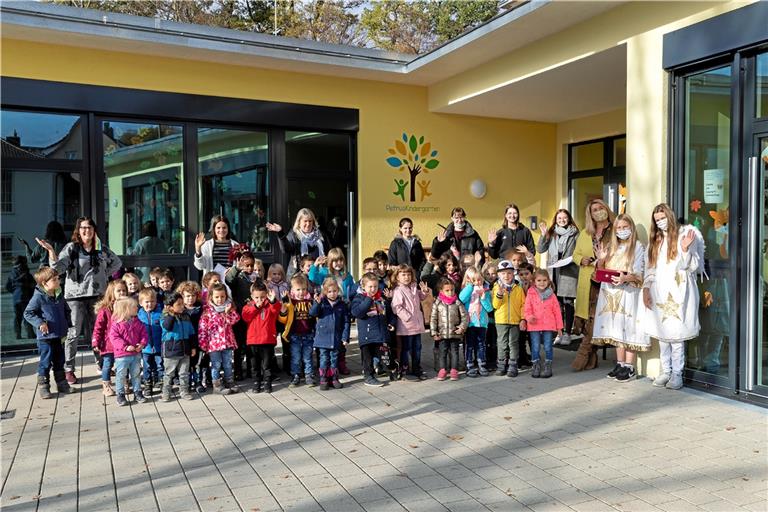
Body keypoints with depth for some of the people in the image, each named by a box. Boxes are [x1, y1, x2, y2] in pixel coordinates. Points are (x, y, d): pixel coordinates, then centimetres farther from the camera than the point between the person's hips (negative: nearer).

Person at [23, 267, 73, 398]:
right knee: (46, 362, 0)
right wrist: (40, 323, -22)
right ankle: (43, 387, 12)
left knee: (59, 361, 15)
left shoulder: (59, 296, 6)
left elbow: (66, 310, 19)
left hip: (58, 336, 6)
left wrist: (67, 324, 10)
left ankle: (62, 384, 27)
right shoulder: (38, 297, -15)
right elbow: (27, 313, -14)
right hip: (45, 337, -6)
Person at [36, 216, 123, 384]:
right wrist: (51, 251, -25)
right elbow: (58, 268, -12)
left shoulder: (101, 249, 9)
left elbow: (117, 262, 23)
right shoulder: (71, 248, -1)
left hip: (97, 294, 3)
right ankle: (68, 369, 8)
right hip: (76, 296, -3)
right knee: (73, 333, -2)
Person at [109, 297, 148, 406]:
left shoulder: (137, 323, 3)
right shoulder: (116, 324, -11)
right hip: (121, 355, -4)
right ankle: (120, 395, 18)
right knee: (121, 376, 5)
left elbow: (143, 333, 4)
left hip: (136, 354, 4)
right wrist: (125, 347, -26)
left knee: (136, 374, 14)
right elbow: (114, 338, -17)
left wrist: (142, 343, -14)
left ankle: (137, 392, 25)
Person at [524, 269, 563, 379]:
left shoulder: (551, 295, 4)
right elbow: (527, 309, -1)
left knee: (548, 347, 4)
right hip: (534, 325, 0)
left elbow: (557, 311, 6)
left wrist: (559, 326, 5)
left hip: (548, 325, 0)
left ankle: (547, 367, 15)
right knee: (535, 348, 5)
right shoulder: (531, 294, 0)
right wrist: (529, 317, -22)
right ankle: (536, 367, 17)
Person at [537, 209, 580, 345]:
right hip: (554, 271, 3)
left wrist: (569, 259, -13)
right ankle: (559, 333, 10)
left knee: (568, 303, -3)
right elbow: (541, 249, 8)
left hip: (569, 272, -3)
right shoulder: (551, 233, 12)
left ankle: (567, 334, 3)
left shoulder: (575, 234, 3)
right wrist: (543, 234, -3)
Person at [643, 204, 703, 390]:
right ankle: (665, 371, 14)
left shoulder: (685, 235, 1)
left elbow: (693, 266, -1)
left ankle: (677, 373, 0)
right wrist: (646, 288, 6)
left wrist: (685, 249, -17)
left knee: (676, 334, -7)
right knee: (662, 333, 6)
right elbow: (649, 268, 17)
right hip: (659, 292, 5)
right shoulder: (654, 240, 17)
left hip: (678, 292, -5)